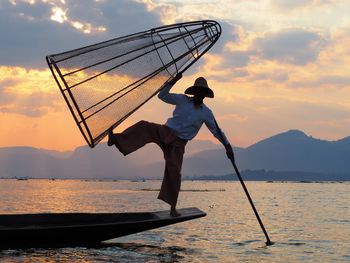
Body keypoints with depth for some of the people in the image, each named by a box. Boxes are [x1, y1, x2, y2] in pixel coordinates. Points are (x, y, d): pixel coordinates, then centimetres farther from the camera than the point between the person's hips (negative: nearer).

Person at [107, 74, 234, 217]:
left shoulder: (206, 113, 4)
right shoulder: (182, 100, 3)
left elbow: (217, 131, 9)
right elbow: (162, 95, 2)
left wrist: (228, 146, 3)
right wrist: (173, 81, -10)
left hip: (178, 143, 0)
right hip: (165, 132, 0)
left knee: (174, 173, -8)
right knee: (144, 126, -29)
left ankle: (172, 207, 4)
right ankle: (116, 139, -47)